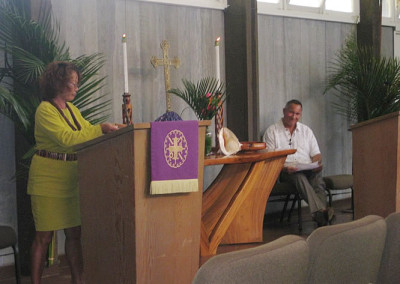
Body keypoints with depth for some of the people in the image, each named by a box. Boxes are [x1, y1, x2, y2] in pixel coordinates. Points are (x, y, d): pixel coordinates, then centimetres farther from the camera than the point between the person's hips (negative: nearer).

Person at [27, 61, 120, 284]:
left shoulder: (71, 109, 13)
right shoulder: (45, 110, -12)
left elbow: (88, 129, 18)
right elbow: (68, 139, -22)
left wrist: (112, 128, 3)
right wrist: (101, 129, -23)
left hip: (70, 179, 7)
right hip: (48, 180, -7)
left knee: (74, 232, 7)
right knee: (44, 236, 0)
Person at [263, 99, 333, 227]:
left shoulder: (306, 130, 23)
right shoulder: (272, 131, 10)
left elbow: (316, 154, 20)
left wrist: (317, 164, -5)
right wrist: (284, 168, -19)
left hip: (308, 169, 3)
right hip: (285, 172, -3)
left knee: (317, 176, -33)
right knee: (299, 177, -38)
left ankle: (320, 217, -51)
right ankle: (320, 211, -56)